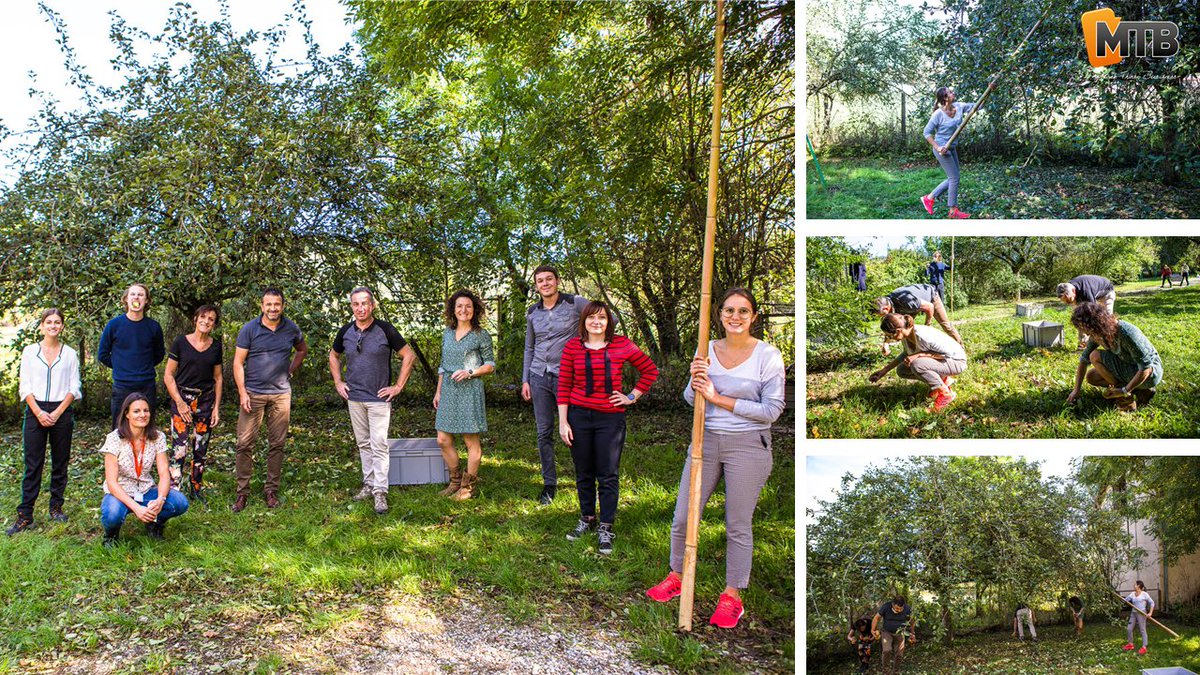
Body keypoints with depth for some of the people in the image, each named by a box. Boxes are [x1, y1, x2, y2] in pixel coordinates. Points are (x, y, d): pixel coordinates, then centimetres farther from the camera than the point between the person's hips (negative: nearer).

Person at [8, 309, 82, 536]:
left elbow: (74, 388, 3)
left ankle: (56, 508, 16)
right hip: (35, 412, -1)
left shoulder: (70, 354, 6)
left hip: (62, 412, 1)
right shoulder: (30, 351, 6)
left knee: (60, 463, 5)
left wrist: (57, 412, -8)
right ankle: (25, 515, 0)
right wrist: (39, 413, -9)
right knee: (33, 464, -3)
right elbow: (24, 386, 2)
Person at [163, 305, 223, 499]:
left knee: (201, 450, 8)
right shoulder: (181, 342, -2)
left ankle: (196, 489, 20)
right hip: (182, 398, -3)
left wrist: (217, 408, 5)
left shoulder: (216, 347, 7)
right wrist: (179, 403, -9)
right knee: (179, 448, -12)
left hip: (206, 400, 3)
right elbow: (168, 376, -2)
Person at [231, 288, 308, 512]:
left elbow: (302, 349, 24)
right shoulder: (249, 329, -4)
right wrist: (242, 393, -9)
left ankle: (271, 490, 15)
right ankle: (242, 491, 5)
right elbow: (238, 363, -3)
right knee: (245, 443, -4)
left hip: (281, 394, 2)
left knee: (277, 444, 6)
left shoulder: (291, 329, 4)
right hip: (253, 393, -2)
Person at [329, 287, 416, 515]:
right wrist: (338, 382, 11)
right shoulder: (346, 332, 4)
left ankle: (380, 492, -4)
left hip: (378, 398, -4)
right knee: (363, 443, 13)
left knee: (379, 445, -7)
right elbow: (333, 356, 22)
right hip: (354, 397, 5)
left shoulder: (385, 330, -9)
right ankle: (369, 484, 24)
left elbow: (409, 356, -4)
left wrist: (398, 387, -6)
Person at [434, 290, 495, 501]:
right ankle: (455, 481, 21)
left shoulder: (481, 335, -3)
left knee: (471, 441, 1)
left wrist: (469, 372, -15)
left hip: (469, 391, -5)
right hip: (448, 391, 6)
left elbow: (490, 365, 0)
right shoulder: (447, 333, 12)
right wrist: (438, 391, 14)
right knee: (443, 440, 6)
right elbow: (443, 365, 18)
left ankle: (470, 486, 12)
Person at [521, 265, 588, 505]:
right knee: (544, 432, 6)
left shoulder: (575, 304, -4)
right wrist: (525, 380, 14)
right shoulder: (532, 312, 10)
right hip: (539, 377, 4)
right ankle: (549, 483, 17)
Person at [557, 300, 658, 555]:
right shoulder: (573, 346, 0)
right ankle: (587, 519, 29)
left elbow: (650, 370, 9)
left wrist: (632, 397, 3)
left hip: (611, 417, -1)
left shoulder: (622, 345, -2)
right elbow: (564, 386, 1)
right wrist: (563, 421, -3)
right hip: (579, 416, 1)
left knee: (608, 476, 1)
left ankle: (605, 528, 10)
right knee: (583, 473, 12)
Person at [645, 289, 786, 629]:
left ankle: (732, 595, 22)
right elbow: (691, 400, 8)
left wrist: (719, 399, -13)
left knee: (738, 524, 6)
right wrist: (695, 381, -16)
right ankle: (677, 576, 32)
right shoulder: (707, 349, 4)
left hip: (748, 445, -4)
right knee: (683, 517, 9)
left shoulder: (768, 355, -7)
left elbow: (772, 409, -11)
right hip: (705, 440, 4)